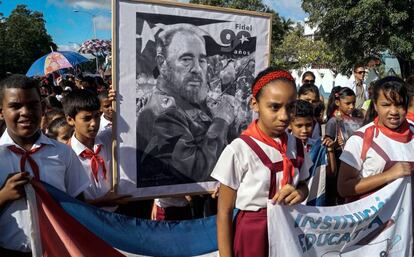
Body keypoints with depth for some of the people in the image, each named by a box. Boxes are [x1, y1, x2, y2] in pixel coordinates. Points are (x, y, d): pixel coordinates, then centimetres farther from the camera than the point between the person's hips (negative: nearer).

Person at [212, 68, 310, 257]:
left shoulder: (295, 146, -4)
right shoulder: (238, 151, -19)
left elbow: (303, 186, 10)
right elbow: (224, 213, -13)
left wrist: (298, 193, -13)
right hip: (252, 235, -4)